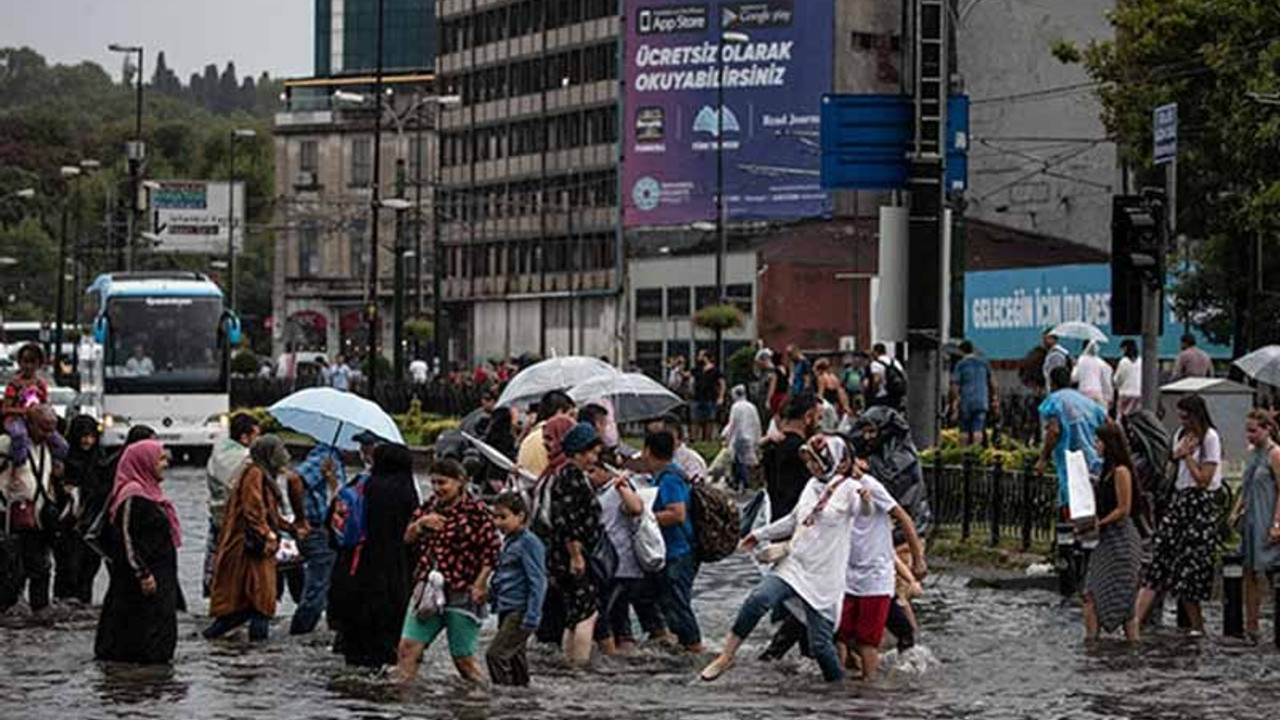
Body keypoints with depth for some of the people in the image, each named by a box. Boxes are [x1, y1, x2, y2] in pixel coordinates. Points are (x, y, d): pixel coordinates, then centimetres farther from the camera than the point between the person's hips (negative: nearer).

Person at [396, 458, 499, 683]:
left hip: (462, 595, -5)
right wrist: (421, 523, -8)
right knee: (408, 646, -4)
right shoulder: (430, 506, 11)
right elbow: (408, 538, 12)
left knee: (463, 657, -1)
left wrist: (479, 585, -15)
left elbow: (492, 552, -9)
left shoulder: (476, 511, -7)